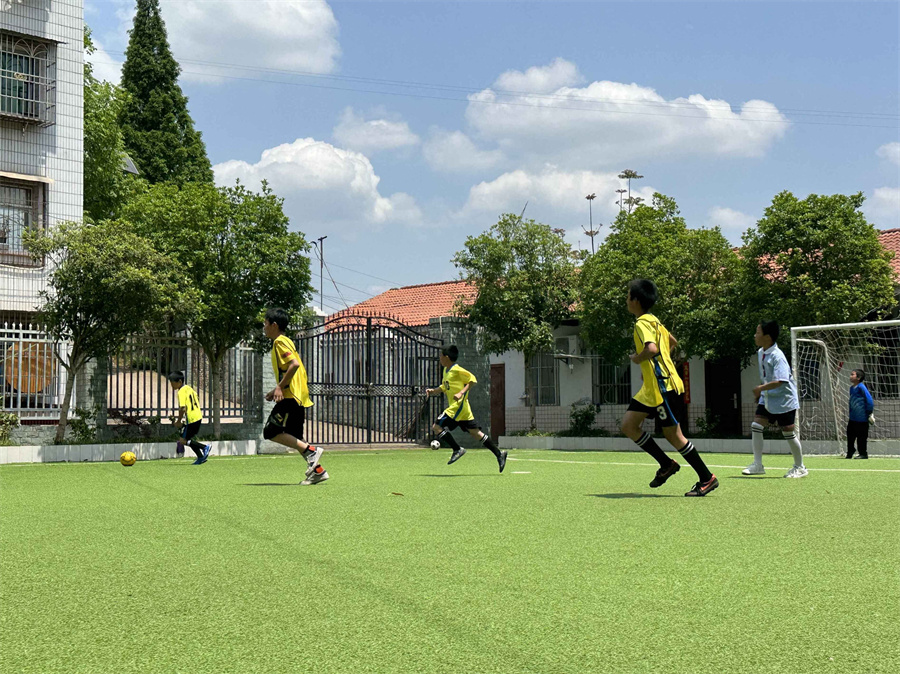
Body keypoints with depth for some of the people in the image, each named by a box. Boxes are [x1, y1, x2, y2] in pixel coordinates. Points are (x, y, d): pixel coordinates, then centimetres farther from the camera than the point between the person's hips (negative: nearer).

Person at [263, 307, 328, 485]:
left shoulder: (280, 342, -8)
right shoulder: (285, 341, 21)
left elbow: (294, 364, -23)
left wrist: (280, 386, -21)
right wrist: (278, 390, 21)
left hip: (291, 397, -10)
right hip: (299, 397, 10)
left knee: (271, 432, -10)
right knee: (294, 438, 12)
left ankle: (311, 451, -14)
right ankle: (317, 471, 9)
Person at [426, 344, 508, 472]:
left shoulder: (457, 370, -11)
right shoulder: (446, 370, 16)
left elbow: (472, 380, -13)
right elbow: (444, 388, 25)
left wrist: (461, 393, -21)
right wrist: (433, 391, 8)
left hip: (458, 407, -9)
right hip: (458, 408, 9)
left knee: (437, 427, -10)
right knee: (476, 433, 7)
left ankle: (457, 449, -6)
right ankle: (499, 454, 6)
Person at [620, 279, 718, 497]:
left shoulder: (642, 323, -15)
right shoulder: (653, 320, 14)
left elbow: (652, 349, -33)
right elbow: (672, 342, 29)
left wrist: (636, 358, -14)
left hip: (664, 387, -10)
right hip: (652, 388, 10)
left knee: (673, 435, -3)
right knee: (628, 425, 7)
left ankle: (707, 478, 6)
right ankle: (666, 464, 12)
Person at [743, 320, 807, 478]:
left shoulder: (777, 356, -23)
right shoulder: (761, 353, 5)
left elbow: (779, 381, -31)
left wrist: (761, 388, -35)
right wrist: (760, 393, 18)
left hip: (784, 399, -8)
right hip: (767, 398, 8)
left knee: (788, 433, 1)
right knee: (756, 426, -3)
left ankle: (800, 467, 16)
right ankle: (757, 465, 2)